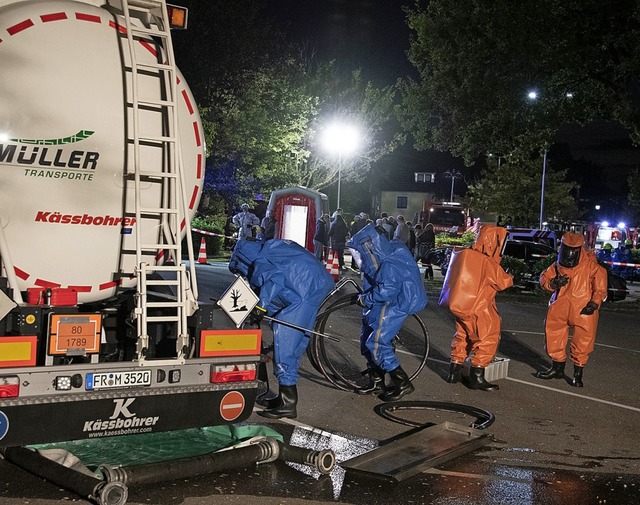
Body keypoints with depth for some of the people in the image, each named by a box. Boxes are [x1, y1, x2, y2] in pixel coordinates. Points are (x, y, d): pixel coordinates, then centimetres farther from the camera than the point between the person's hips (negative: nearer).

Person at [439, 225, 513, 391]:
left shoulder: (466, 255, 3)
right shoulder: (488, 263, -20)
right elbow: (502, 282, -11)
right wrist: (510, 278, 9)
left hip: (461, 305, 8)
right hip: (478, 310, -8)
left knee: (462, 336, 21)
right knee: (487, 340, 3)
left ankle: (454, 371, 25)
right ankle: (477, 377, 4)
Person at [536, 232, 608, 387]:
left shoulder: (590, 265, -5)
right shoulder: (558, 266, 6)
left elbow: (600, 286, -6)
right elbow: (544, 278, 13)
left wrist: (595, 302, -17)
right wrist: (553, 283, -8)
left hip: (583, 309, -4)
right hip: (560, 306, 4)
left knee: (583, 341, 0)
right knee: (554, 334, 11)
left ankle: (578, 374, 17)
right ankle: (557, 368, 30)